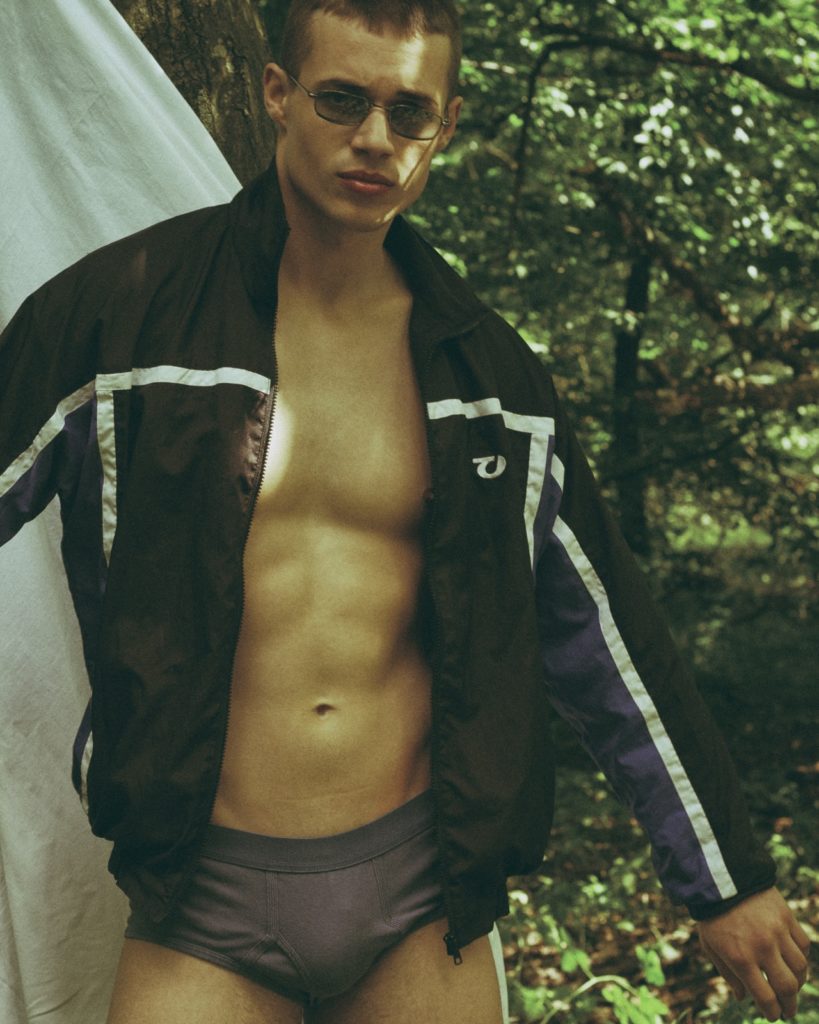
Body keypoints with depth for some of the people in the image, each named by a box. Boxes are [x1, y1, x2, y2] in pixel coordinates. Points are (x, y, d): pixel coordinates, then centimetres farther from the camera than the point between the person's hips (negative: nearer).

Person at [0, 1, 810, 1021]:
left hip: (423, 900, 2)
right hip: (205, 904, -2)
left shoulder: (487, 371, 4)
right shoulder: (122, 310, -6)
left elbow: (608, 643, 10)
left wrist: (726, 881, 14)